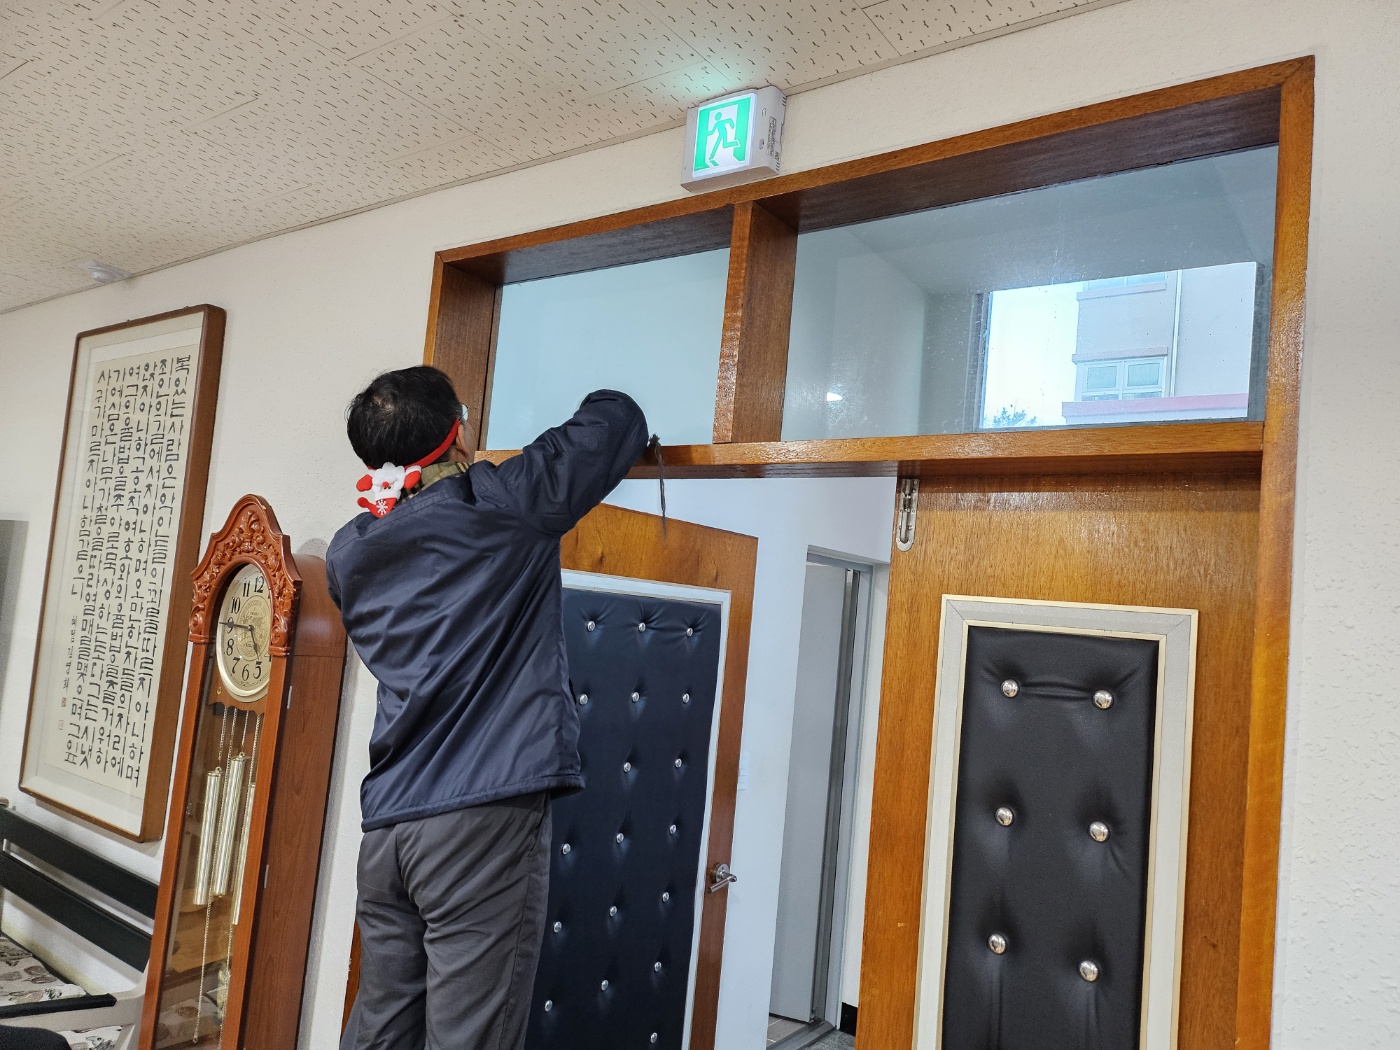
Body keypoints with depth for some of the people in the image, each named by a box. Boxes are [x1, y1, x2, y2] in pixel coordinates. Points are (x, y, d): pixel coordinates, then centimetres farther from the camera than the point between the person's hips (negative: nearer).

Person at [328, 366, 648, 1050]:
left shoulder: (349, 553, 11)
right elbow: (619, 419, 3)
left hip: (387, 822, 7)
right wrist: (602, 404, 28)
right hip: (484, 814, -6)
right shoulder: (503, 505, -5)